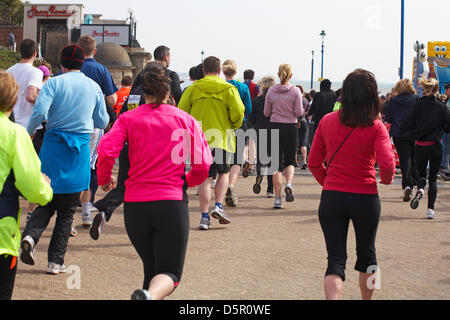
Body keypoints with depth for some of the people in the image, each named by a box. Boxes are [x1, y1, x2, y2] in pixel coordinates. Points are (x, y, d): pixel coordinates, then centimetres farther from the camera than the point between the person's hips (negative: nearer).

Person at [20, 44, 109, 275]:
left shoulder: (54, 83, -3)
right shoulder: (94, 87, 5)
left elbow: (39, 112, -15)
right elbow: (102, 122, 11)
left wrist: (28, 134, 2)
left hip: (53, 147, -1)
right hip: (79, 150, 1)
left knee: (47, 202, 12)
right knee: (67, 210, 7)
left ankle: (31, 235, -15)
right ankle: (55, 261, 4)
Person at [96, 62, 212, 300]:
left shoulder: (128, 119, 3)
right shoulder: (185, 120, 4)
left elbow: (106, 152, -11)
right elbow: (203, 164, -1)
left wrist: (104, 179, 8)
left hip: (135, 204, 2)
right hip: (172, 204, -2)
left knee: (152, 269, 21)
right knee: (169, 273, -2)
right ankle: (149, 295, -33)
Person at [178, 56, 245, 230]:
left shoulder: (192, 89, 4)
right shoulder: (228, 89, 0)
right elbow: (238, 111, -9)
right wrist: (233, 126, 10)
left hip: (198, 138, 1)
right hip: (222, 137, -1)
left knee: (204, 178, 4)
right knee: (223, 173, 16)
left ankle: (205, 216, -1)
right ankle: (218, 206, -1)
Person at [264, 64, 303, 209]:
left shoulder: (271, 91, 0)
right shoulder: (295, 91, -6)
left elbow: (266, 113, 2)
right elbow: (299, 112, -9)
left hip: (275, 127, 1)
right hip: (291, 127, -1)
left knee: (277, 163, 4)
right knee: (290, 161, 15)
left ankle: (277, 198, -1)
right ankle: (288, 184, -15)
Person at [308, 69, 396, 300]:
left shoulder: (327, 121, -2)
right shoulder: (375, 127, -11)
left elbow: (314, 163, 3)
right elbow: (387, 165, -19)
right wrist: (387, 179, 2)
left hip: (331, 198, 1)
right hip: (366, 198, -1)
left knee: (336, 259, 4)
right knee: (366, 255, 21)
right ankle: (366, 298, 36)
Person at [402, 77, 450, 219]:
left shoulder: (417, 105, -7)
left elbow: (407, 126, -8)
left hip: (420, 147, 0)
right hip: (436, 146, 0)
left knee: (421, 174, 20)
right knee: (433, 178, 12)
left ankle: (420, 189, -13)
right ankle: (430, 209, 3)